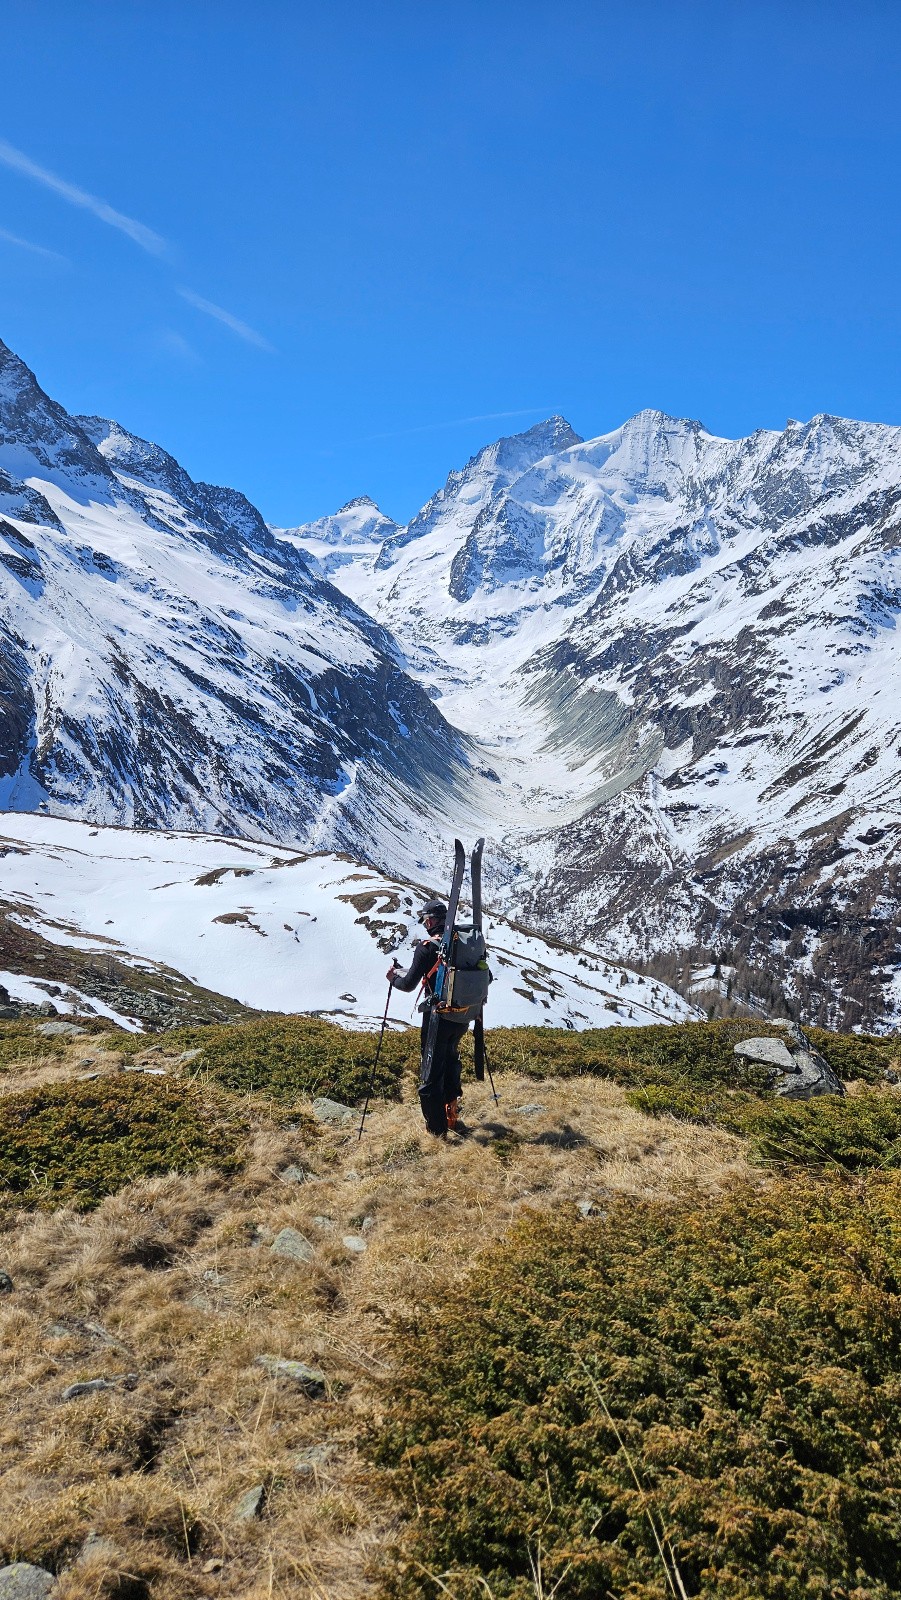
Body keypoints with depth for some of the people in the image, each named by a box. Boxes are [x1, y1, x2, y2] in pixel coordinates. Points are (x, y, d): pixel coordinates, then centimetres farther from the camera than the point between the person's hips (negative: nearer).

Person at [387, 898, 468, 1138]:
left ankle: (437, 1129, 8)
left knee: (432, 1073, 5)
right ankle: (452, 1112, 37)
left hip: (437, 1017, -6)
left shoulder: (427, 947, -14)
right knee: (451, 1060, 28)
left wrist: (393, 977, 6)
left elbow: (409, 984, -14)